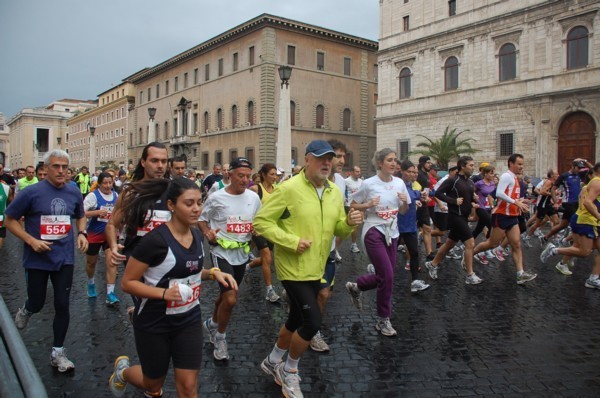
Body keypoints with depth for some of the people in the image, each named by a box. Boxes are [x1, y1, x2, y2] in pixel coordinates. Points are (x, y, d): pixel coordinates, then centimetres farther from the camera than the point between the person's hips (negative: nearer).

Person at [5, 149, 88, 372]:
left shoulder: (74, 193, 0)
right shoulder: (31, 192, -12)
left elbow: (80, 216, 17)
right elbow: (10, 220, -5)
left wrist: (82, 233, -3)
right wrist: (31, 240, -17)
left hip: (64, 258, 2)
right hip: (37, 259, -2)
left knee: (62, 305, 3)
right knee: (37, 304, 12)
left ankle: (57, 353, 17)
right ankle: (25, 310, 51)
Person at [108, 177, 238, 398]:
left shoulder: (197, 235, -2)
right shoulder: (155, 240, -24)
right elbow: (127, 282, -18)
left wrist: (213, 273, -5)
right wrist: (164, 293, -31)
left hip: (189, 320, 5)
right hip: (154, 323, -5)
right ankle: (122, 370, 49)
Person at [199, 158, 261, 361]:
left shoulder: (254, 197, 0)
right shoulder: (216, 197, -12)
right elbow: (201, 218, 1)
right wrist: (207, 233, -17)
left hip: (242, 253, 5)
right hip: (222, 252, -5)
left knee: (226, 295, 20)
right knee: (230, 298, -14)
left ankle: (212, 324, 47)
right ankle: (220, 337, 12)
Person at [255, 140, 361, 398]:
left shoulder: (335, 193, 4)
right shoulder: (288, 189, -17)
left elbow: (338, 230, 11)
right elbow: (261, 222, -15)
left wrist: (349, 222, -11)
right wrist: (292, 241, -23)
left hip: (316, 270, 7)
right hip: (294, 269, -7)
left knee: (297, 320, 19)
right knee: (312, 322, -9)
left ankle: (273, 362, 43)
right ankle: (289, 371, 19)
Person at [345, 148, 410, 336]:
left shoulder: (399, 183, 3)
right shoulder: (368, 184, -11)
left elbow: (403, 212, 11)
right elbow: (352, 206, -3)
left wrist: (405, 202, -10)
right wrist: (368, 205, -19)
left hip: (392, 233, 6)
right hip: (374, 232, -6)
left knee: (384, 276, 10)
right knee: (387, 276, -10)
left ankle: (355, 286, 38)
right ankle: (383, 320, 8)